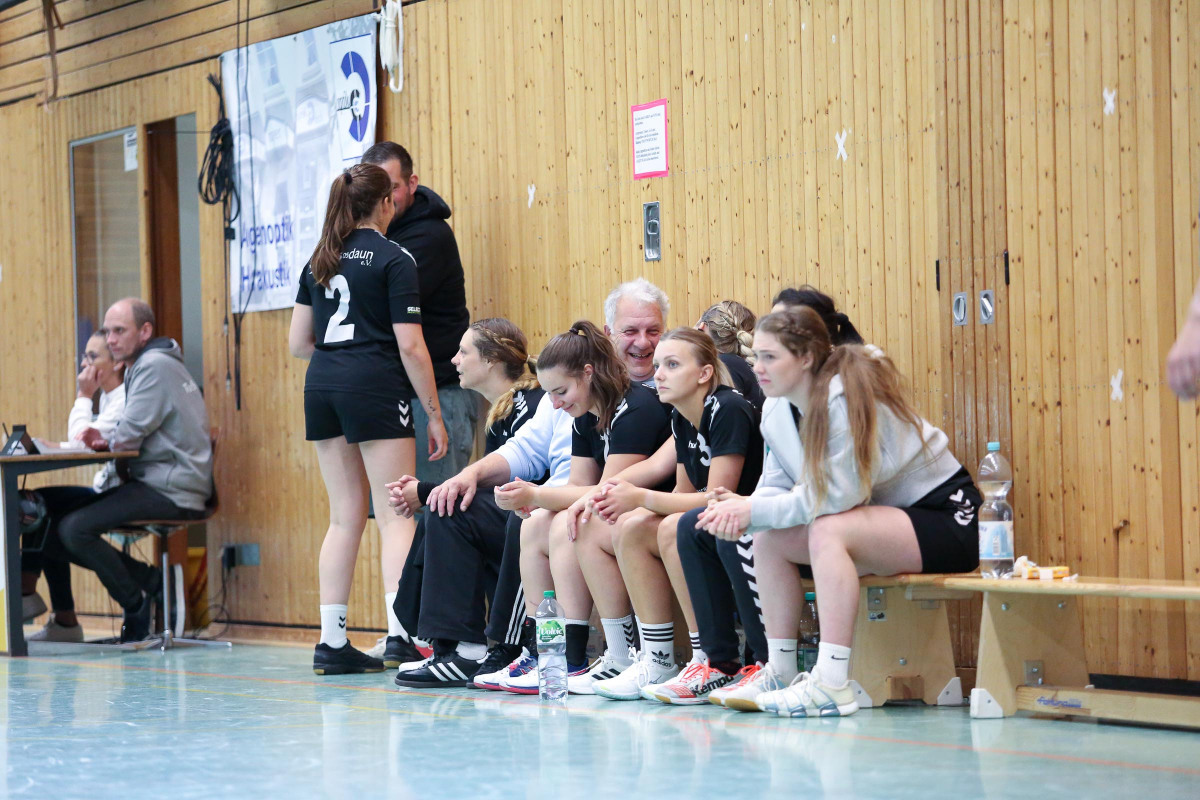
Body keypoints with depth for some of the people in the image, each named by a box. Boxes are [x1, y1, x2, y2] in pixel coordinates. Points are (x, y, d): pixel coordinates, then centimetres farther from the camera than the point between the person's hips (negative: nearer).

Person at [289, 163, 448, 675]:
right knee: (395, 517, -5)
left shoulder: (319, 261, 14)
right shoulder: (394, 259, -4)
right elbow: (410, 346, -9)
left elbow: (298, 343, 15)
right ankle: (400, 637, -15)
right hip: (375, 388, -6)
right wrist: (434, 414, -3)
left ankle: (332, 643, 10)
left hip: (322, 387, 6)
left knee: (345, 517, 11)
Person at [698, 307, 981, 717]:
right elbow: (776, 487, 1)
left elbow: (835, 495, -27)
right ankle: (780, 674, -2)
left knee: (828, 531, -32)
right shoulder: (777, 412, 2)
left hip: (946, 518, -9)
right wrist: (740, 507, -21)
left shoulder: (848, 398, -24)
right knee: (769, 538, -5)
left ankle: (831, 685, -37)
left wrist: (754, 510, -24)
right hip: (880, 521, 9)